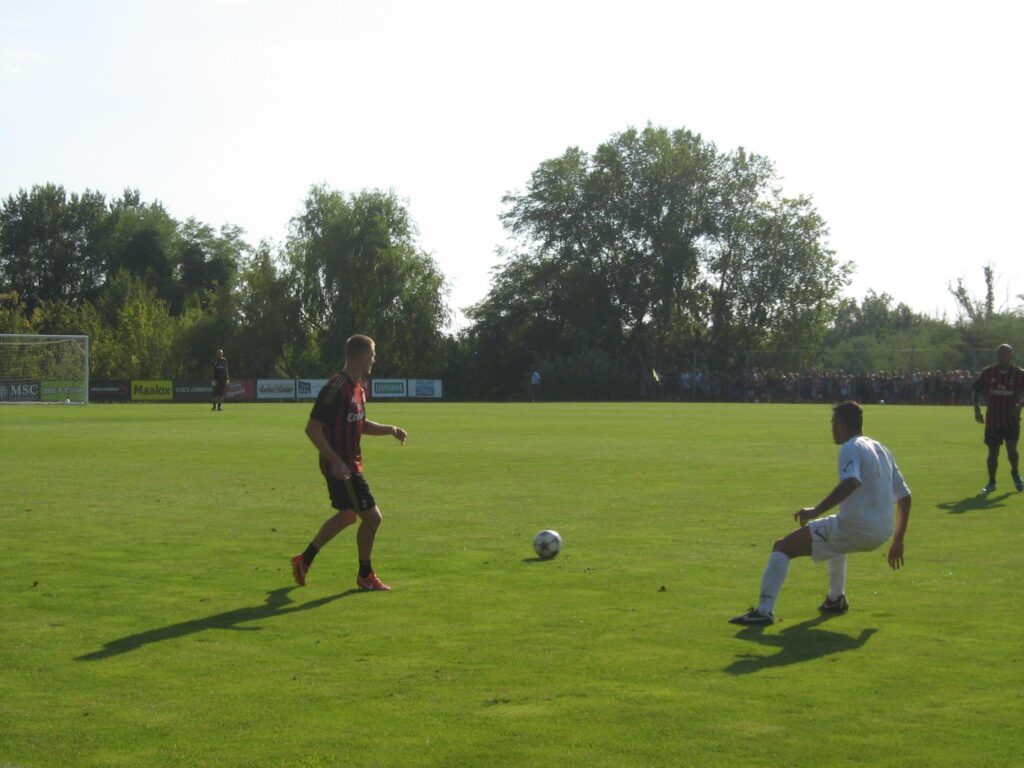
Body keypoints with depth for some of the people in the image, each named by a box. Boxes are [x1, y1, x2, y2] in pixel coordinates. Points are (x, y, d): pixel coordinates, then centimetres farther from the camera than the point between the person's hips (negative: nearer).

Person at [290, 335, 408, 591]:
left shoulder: (358, 387, 10)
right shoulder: (336, 388, -20)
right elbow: (312, 428, -22)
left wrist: (390, 430, 7)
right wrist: (335, 461, -26)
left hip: (350, 463, 10)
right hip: (341, 466, -10)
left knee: (347, 515, 22)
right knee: (371, 516, -3)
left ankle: (304, 560, 33)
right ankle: (365, 576, 14)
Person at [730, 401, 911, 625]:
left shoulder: (851, 449, -8)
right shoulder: (881, 449, 19)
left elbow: (851, 483, -30)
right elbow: (904, 497, 21)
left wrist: (816, 511, -34)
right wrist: (897, 542, 27)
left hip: (854, 530, -9)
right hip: (880, 535, 9)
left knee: (782, 547, -5)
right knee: (838, 533, 42)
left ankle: (764, 611, -20)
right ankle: (836, 599, 43)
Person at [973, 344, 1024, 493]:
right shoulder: (988, 372, 1)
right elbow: (977, 391, 9)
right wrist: (977, 409, -2)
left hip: (1011, 420, -1)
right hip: (992, 420, 2)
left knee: (1011, 448, -11)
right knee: (993, 452, 5)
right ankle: (991, 483, 18)